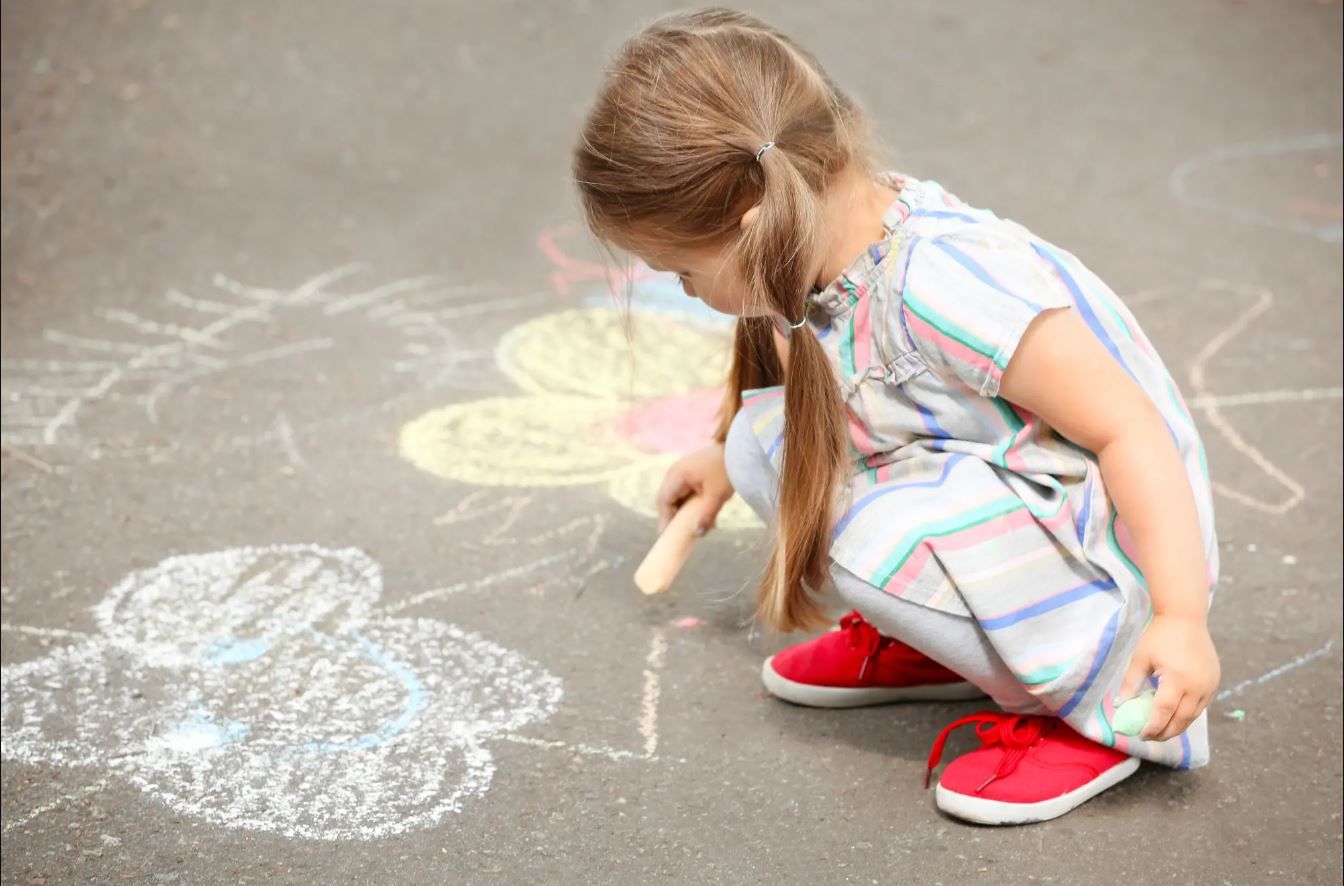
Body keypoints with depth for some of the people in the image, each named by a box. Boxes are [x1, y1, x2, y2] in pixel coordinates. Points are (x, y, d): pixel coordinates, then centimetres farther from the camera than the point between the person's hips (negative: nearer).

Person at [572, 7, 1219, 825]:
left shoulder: (940, 283, -32)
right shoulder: (825, 251, -4)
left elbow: (1130, 427, -29)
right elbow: (801, 379, 21)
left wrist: (1182, 617, -32)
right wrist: (725, 460, 37)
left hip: (1107, 558, -8)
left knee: (875, 532, -33)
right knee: (766, 437, -1)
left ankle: (1100, 699, -12)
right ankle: (937, 639, 10)